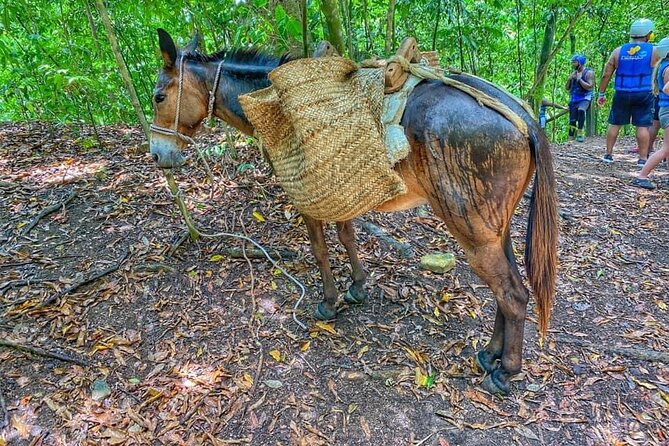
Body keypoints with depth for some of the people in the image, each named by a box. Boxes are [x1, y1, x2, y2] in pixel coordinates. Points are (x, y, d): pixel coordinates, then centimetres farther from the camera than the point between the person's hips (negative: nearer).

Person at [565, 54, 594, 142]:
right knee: (572, 120, 2)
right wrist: (569, 79, -3)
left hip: (585, 98, -6)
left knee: (581, 110, -34)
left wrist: (579, 79, -18)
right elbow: (567, 88, 14)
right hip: (573, 99, 6)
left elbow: (589, 87, -16)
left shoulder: (589, 72, -6)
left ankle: (580, 133, -28)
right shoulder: (573, 73, 12)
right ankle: (570, 139, 7)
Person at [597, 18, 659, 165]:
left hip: (622, 94, 2)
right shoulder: (653, 51, -1)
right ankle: (643, 158, 2)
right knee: (643, 126, 0)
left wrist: (601, 94, 9)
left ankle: (608, 154, 14)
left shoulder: (618, 51, 4)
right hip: (643, 94, -2)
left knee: (615, 124, 10)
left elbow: (606, 75, 3)